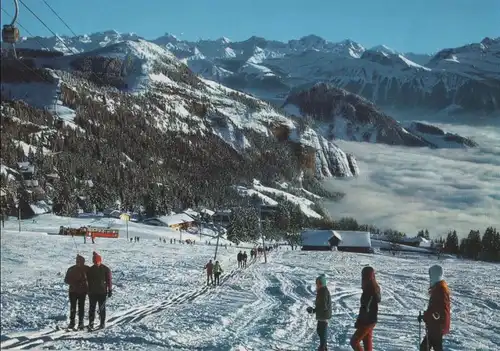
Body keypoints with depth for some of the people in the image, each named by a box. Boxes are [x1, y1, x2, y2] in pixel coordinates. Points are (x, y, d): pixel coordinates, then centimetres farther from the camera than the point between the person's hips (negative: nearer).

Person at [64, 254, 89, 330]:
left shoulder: (86, 269, -2)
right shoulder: (71, 269, -2)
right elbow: (66, 280, 0)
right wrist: (74, 283, -15)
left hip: (83, 291, 0)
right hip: (73, 291, 0)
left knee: (81, 307, 0)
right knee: (73, 307, 0)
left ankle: (81, 323, 7)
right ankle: (72, 322, 7)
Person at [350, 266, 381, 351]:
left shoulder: (369, 289, -21)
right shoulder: (374, 288, 8)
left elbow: (365, 308, -22)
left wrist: (358, 323, -15)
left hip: (367, 321, -9)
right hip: (371, 320, 9)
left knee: (354, 341, -2)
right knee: (367, 344, 14)